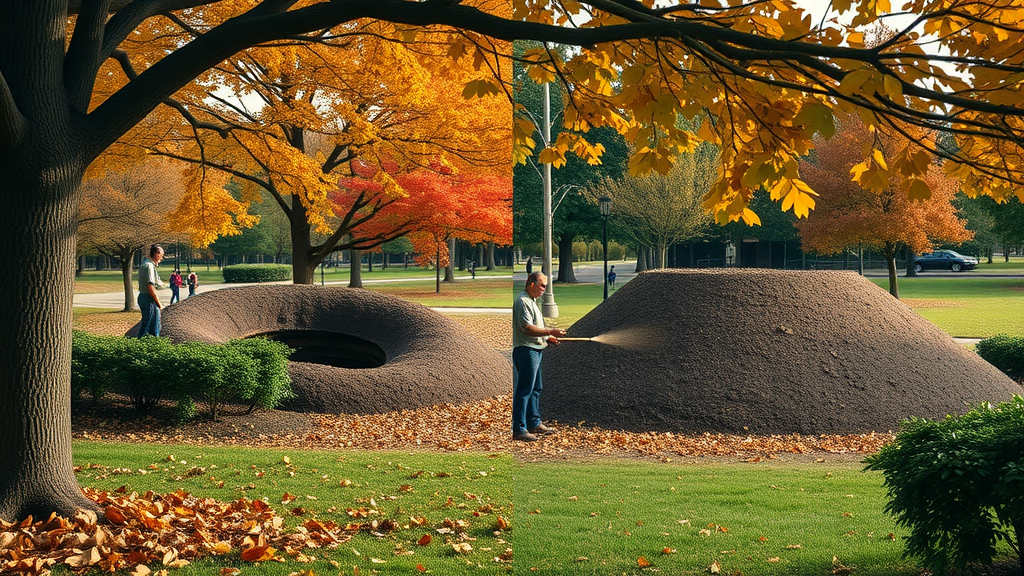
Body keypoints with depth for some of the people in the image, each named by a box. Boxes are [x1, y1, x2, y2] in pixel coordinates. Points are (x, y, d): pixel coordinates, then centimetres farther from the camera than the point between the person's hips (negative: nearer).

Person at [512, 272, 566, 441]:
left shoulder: (531, 301, 19)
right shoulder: (523, 301, -15)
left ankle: (534, 423, 27)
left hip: (535, 350, 11)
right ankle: (519, 429, -9)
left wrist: (547, 338, 14)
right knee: (524, 390, -10)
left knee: (535, 389, 17)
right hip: (526, 350, -11)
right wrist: (550, 332, -20)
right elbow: (527, 328, -22)